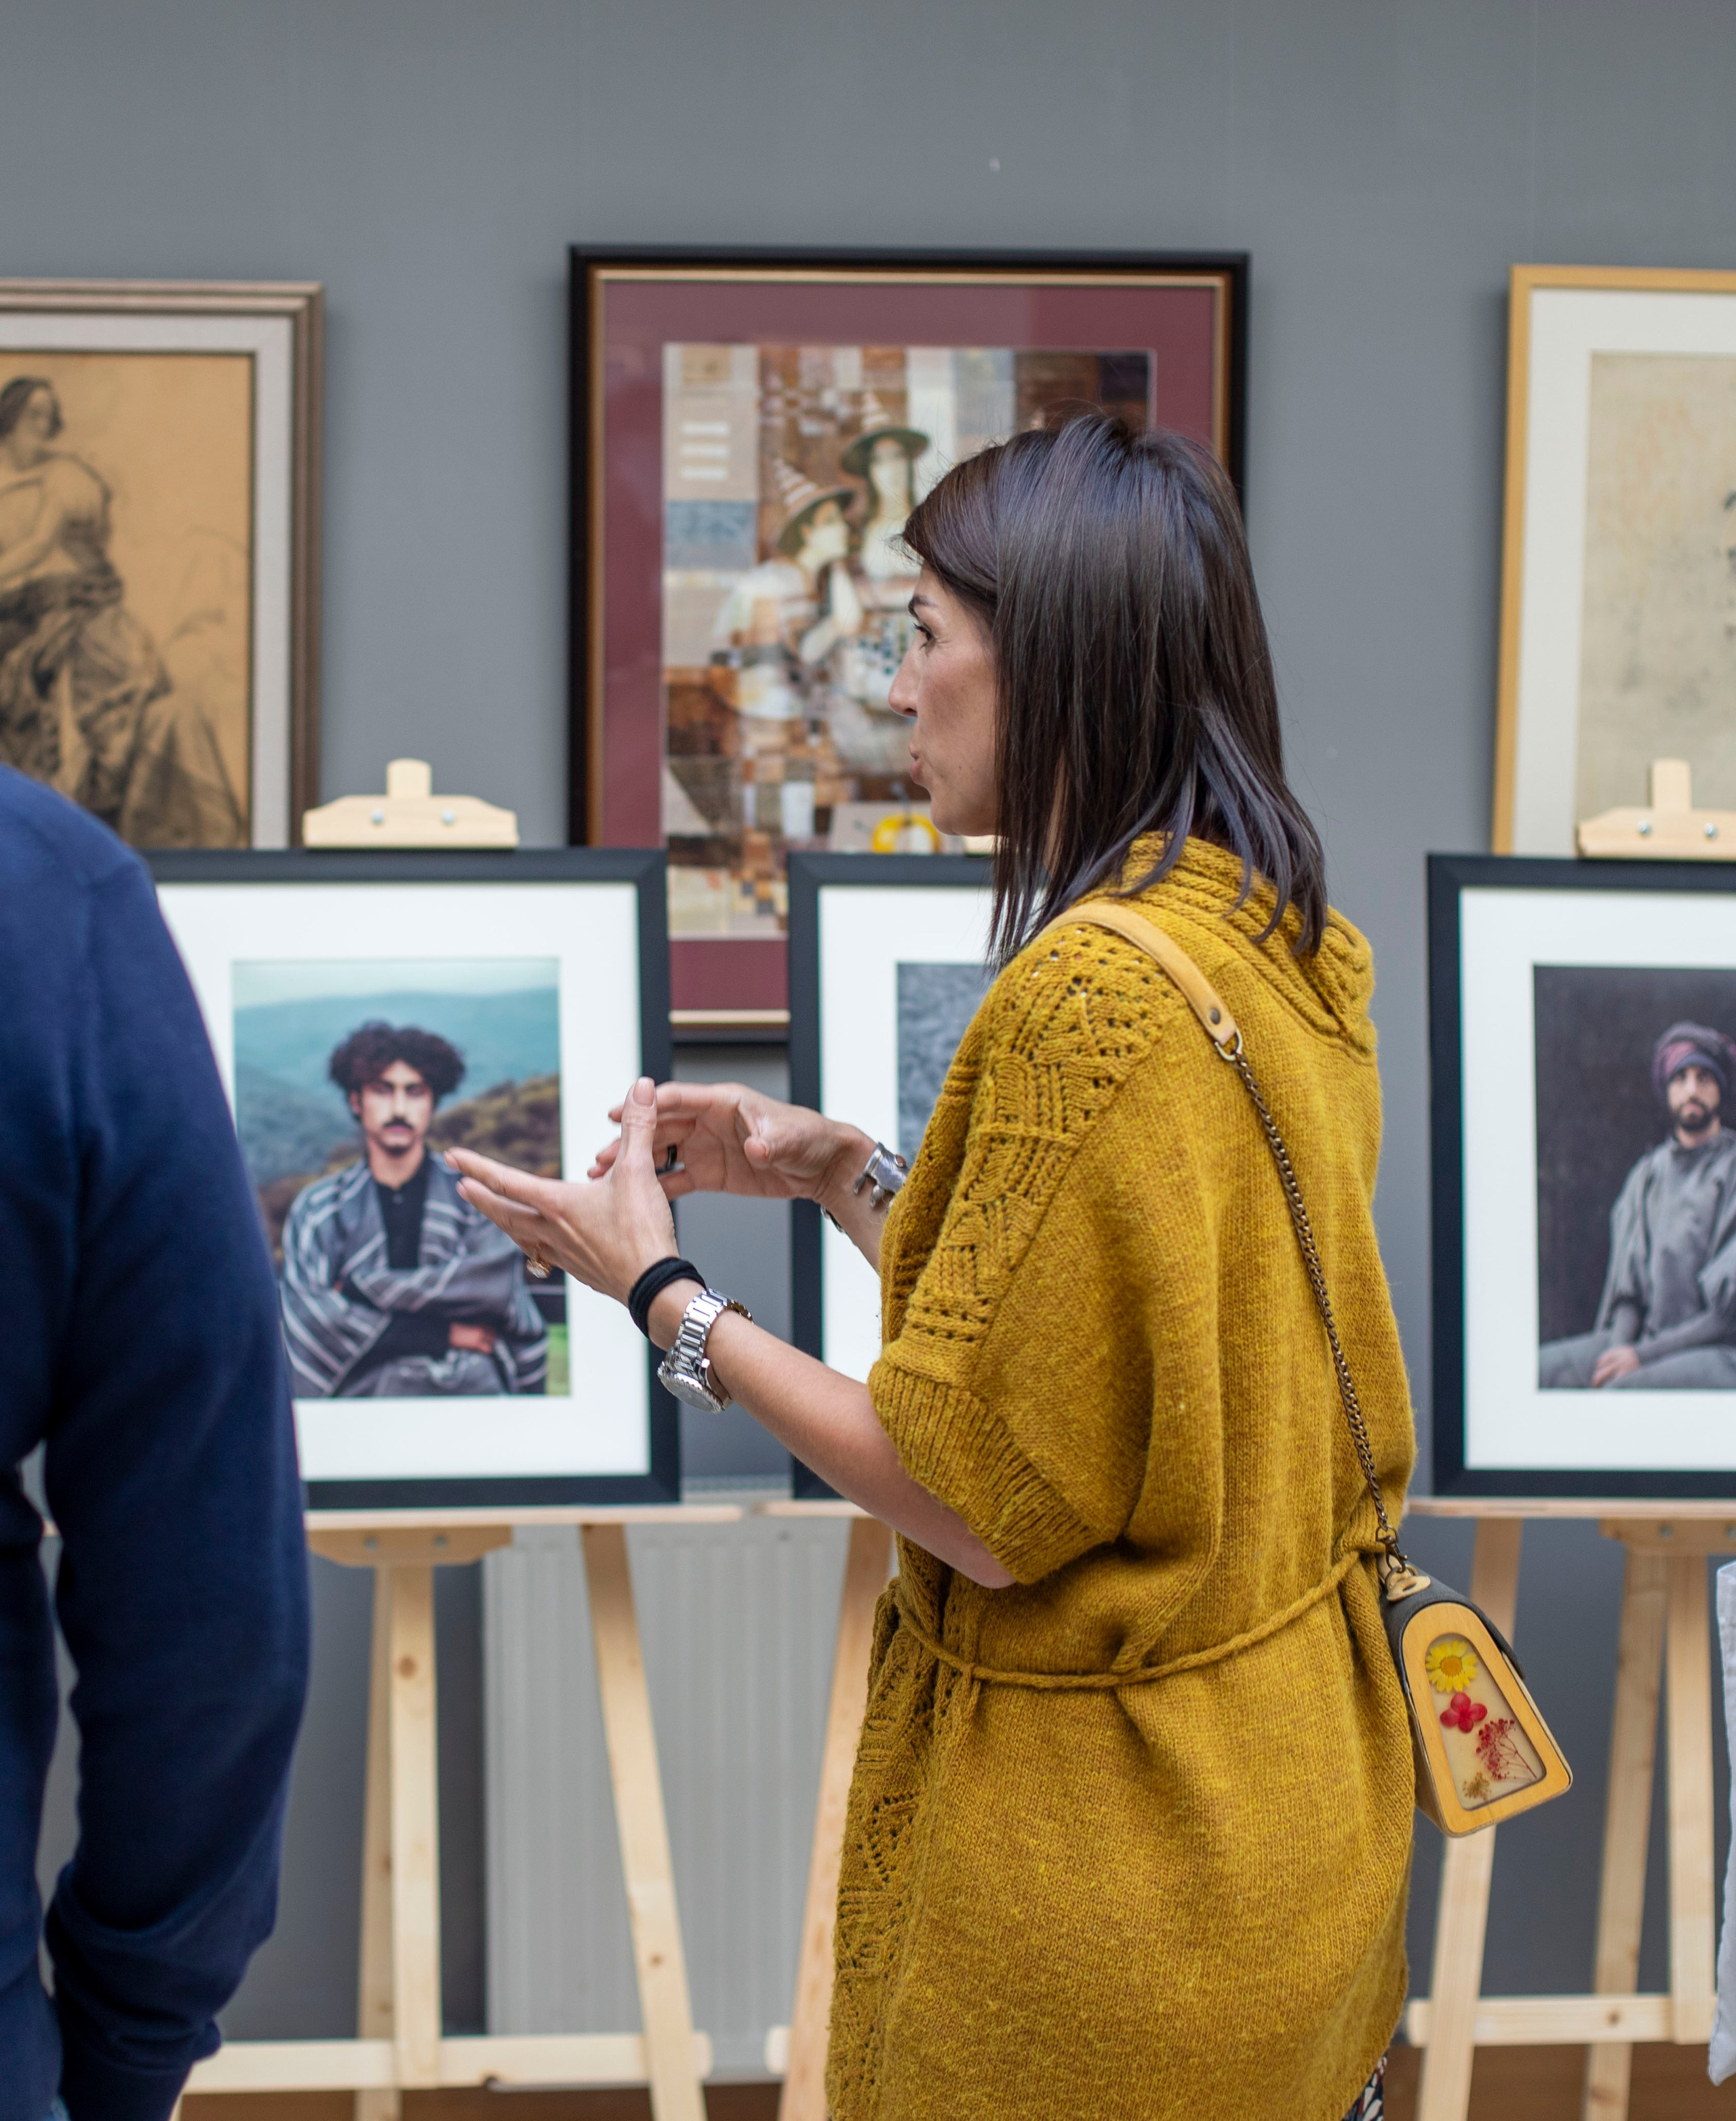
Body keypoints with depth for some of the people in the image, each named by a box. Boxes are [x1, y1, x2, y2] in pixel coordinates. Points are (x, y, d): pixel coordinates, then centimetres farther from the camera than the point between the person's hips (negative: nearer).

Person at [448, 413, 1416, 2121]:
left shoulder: (1089, 999, -25)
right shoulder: (1286, 946, 3)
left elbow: (983, 1503, -21)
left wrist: (656, 1287, -11)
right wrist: (840, 1173, 11)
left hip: (1116, 1830, -9)